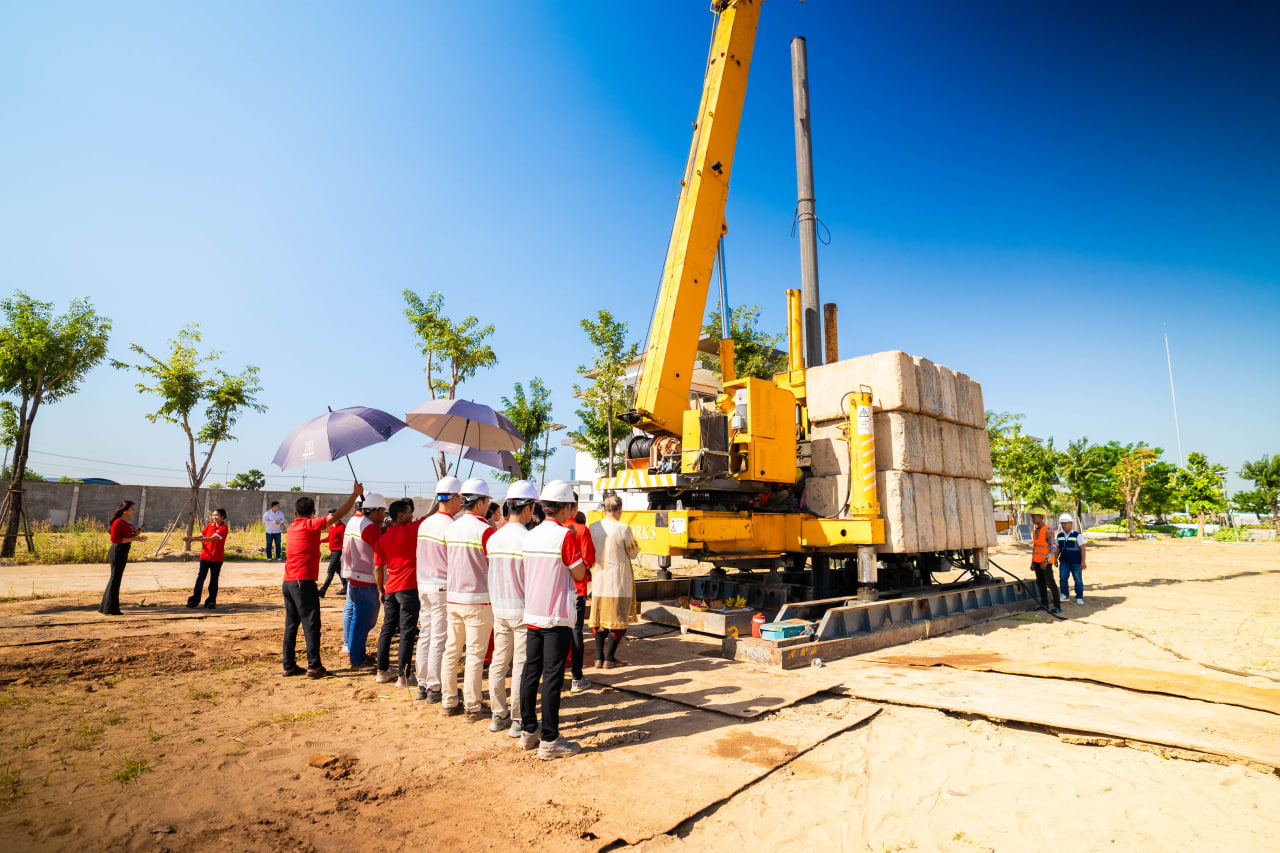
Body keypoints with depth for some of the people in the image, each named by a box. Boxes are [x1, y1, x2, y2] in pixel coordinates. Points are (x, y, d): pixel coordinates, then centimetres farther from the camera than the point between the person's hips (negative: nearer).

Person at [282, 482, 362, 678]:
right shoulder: (310, 525, -8)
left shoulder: (292, 527, 14)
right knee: (311, 624, -4)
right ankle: (314, 666, -4)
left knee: (291, 625, 12)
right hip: (304, 582, -8)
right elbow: (338, 515, -11)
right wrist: (355, 494, -2)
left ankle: (289, 665, 16)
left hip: (288, 582, 8)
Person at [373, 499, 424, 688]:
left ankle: (382, 670, 24)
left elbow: (377, 568, 8)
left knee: (387, 628, 15)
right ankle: (403, 675, 1)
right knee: (407, 631, -2)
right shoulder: (410, 530, -8)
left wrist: (381, 590, 18)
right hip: (409, 587, -6)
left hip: (390, 589, 6)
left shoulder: (381, 539, 7)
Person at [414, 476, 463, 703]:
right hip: (443, 588, -8)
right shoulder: (450, 526, -17)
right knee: (439, 639, 0)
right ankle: (434, 688, 8)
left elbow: (420, 556, 14)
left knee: (425, 636, 14)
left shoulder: (425, 524, 8)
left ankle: (422, 684, 24)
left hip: (423, 586, 8)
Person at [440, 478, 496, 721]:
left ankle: (448, 703, 24)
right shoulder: (485, 530, -15)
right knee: (475, 655, 2)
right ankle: (473, 708, 10)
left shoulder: (451, 529, 5)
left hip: (452, 598, 7)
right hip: (477, 600, -6)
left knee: (451, 651, 15)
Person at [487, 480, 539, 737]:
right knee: (521, 665, 3)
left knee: (499, 662, 14)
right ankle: (518, 720, 12)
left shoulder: (494, 538, 1)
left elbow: (494, 572, 7)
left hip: (499, 609, 6)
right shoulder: (528, 539, -18)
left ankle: (499, 715, 26)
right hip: (524, 611, -6)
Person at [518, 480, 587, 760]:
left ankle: (528, 731, 26)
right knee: (552, 676, 0)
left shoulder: (531, 535, 6)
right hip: (557, 617, -7)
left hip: (532, 614, 7)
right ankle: (549, 741, 7)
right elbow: (579, 574, -9)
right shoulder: (565, 535, -15)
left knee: (530, 672, 14)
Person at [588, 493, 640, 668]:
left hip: (599, 578, 5)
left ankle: (599, 657, 16)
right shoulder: (623, 529, -13)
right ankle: (610, 658, 8)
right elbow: (633, 554, -3)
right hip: (619, 580, -5)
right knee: (618, 619, 5)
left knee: (599, 618, 13)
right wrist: (634, 544, 17)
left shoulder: (593, 528, 1)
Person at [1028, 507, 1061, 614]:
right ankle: (1044, 604, 18)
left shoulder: (1048, 530, -13)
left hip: (1046, 562, -8)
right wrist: (1032, 562, 14)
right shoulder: (1035, 531, 12)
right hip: (1037, 562, 8)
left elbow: (1054, 548, -16)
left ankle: (1057, 606, 1)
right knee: (1040, 583, 11)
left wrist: (1046, 561, -21)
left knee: (1050, 583, -5)